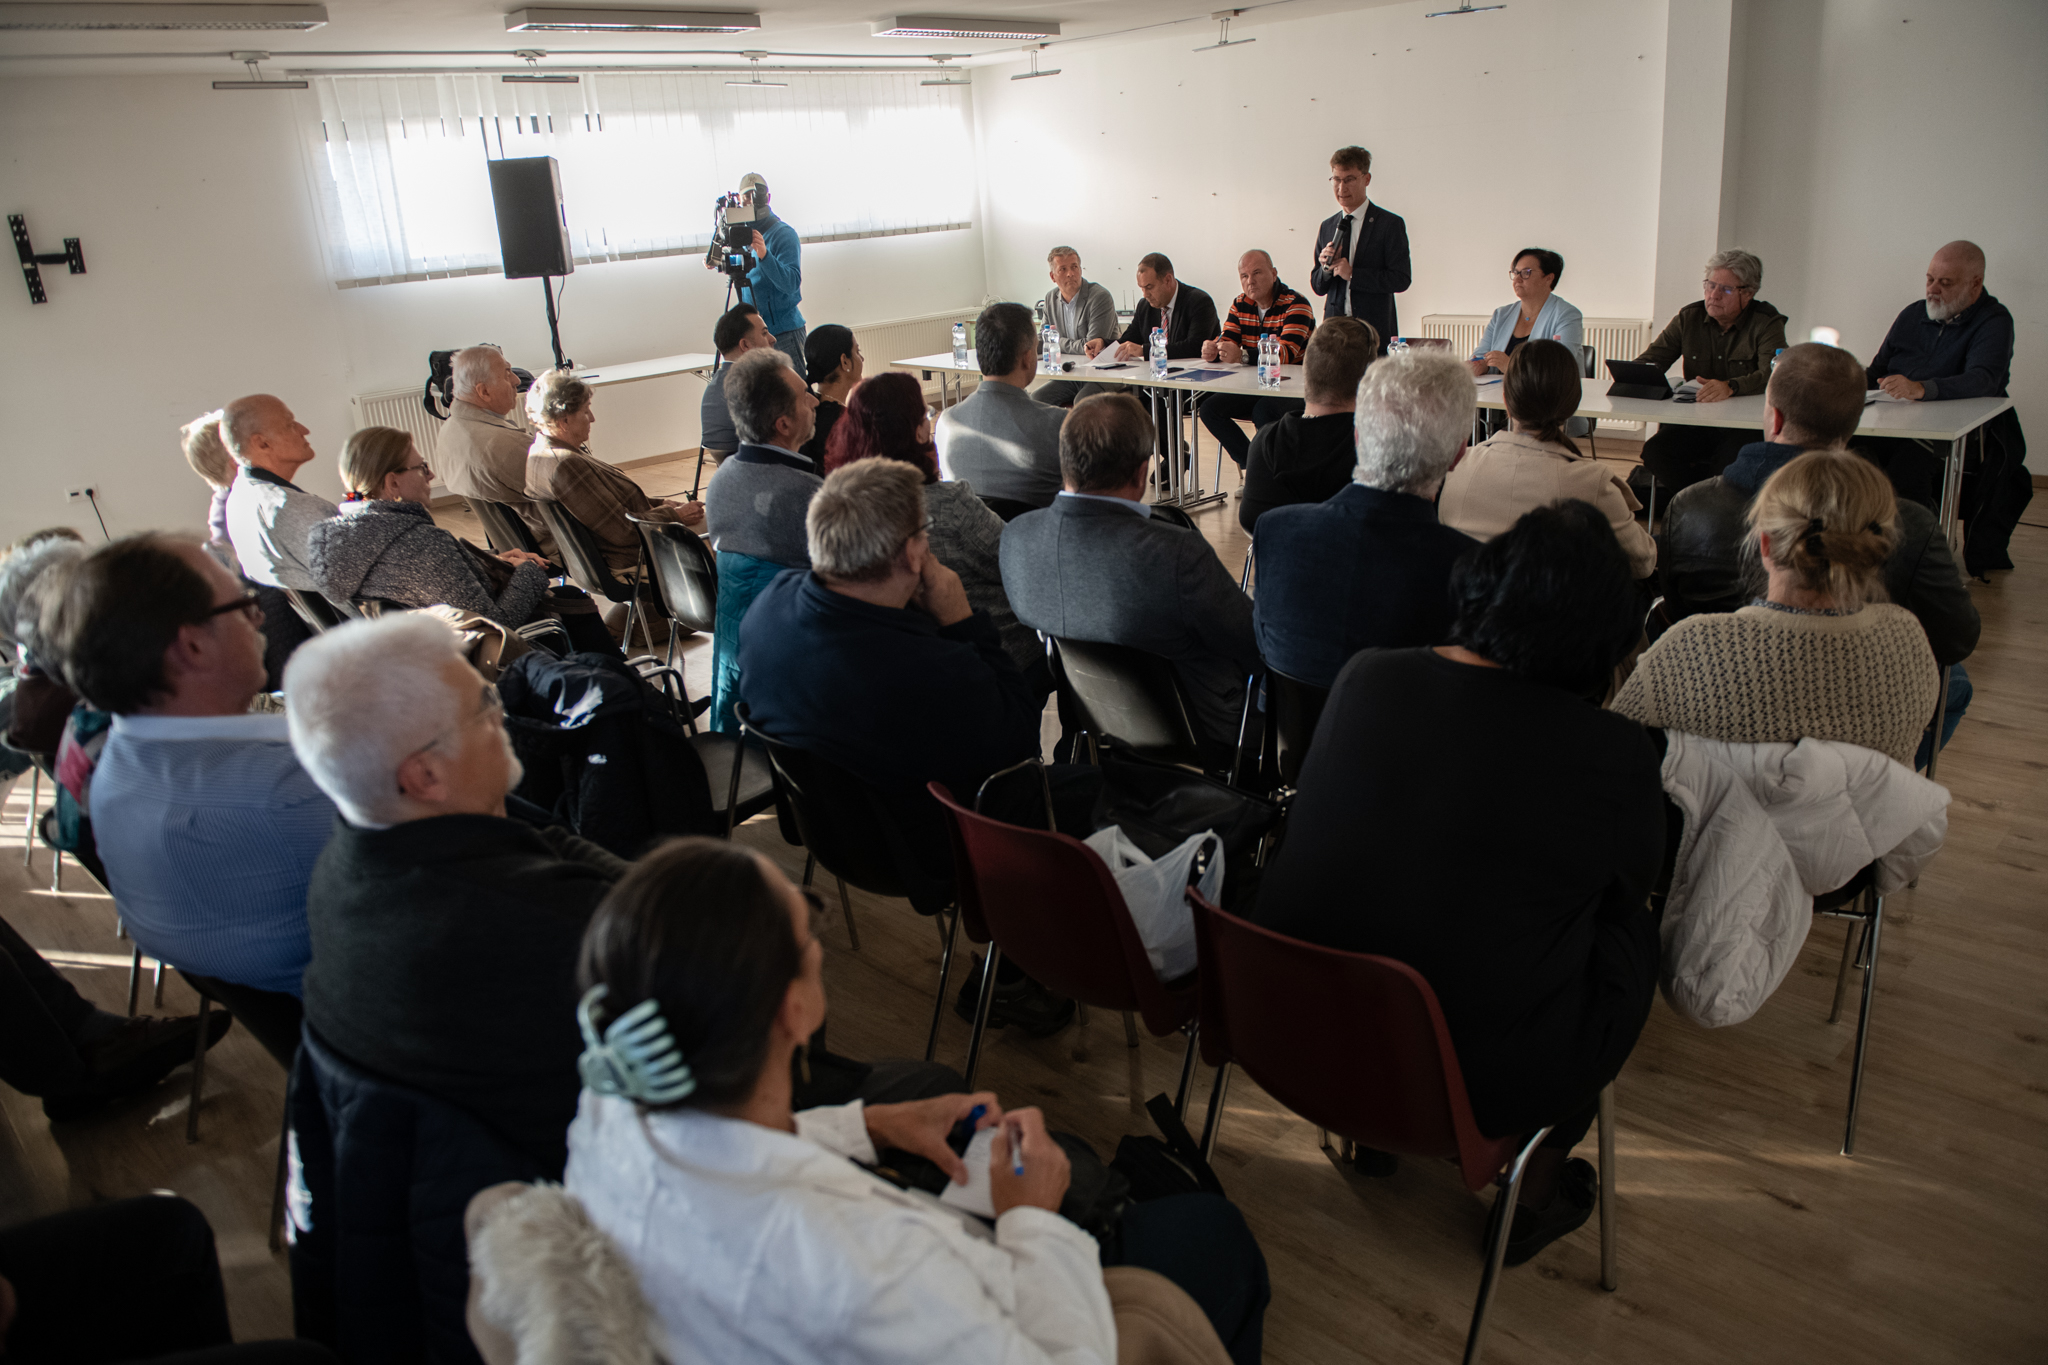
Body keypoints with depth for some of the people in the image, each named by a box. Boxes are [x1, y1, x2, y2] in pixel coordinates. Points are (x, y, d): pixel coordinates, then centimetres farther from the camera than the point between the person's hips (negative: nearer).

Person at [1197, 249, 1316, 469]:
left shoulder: (1295, 305, -14)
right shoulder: (1240, 305, 9)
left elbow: (1286, 353, -29)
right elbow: (1225, 343, 0)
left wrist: (1242, 357, -45)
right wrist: (1212, 350, -27)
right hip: (1254, 387, 7)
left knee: (1262, 411, -35)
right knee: (1209, 408, -13)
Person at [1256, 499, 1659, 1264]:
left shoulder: (1364, 678, -8)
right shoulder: (1617, 757, -19)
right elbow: (1634, 882, 2)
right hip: (1481, 1084, -3)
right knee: (1633, 926, 18)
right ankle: (1537, 1189, 32)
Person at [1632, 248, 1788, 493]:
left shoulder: (1767, 323, -3)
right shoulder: (1689, 318, 10)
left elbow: (1773, 374, -20)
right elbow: (1652, 359, 8)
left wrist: (1730, 387, -42)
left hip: (1746, 427, -4)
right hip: (1693, 423, 4)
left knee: (1730, 462, -36)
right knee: (1654, 451, -26)